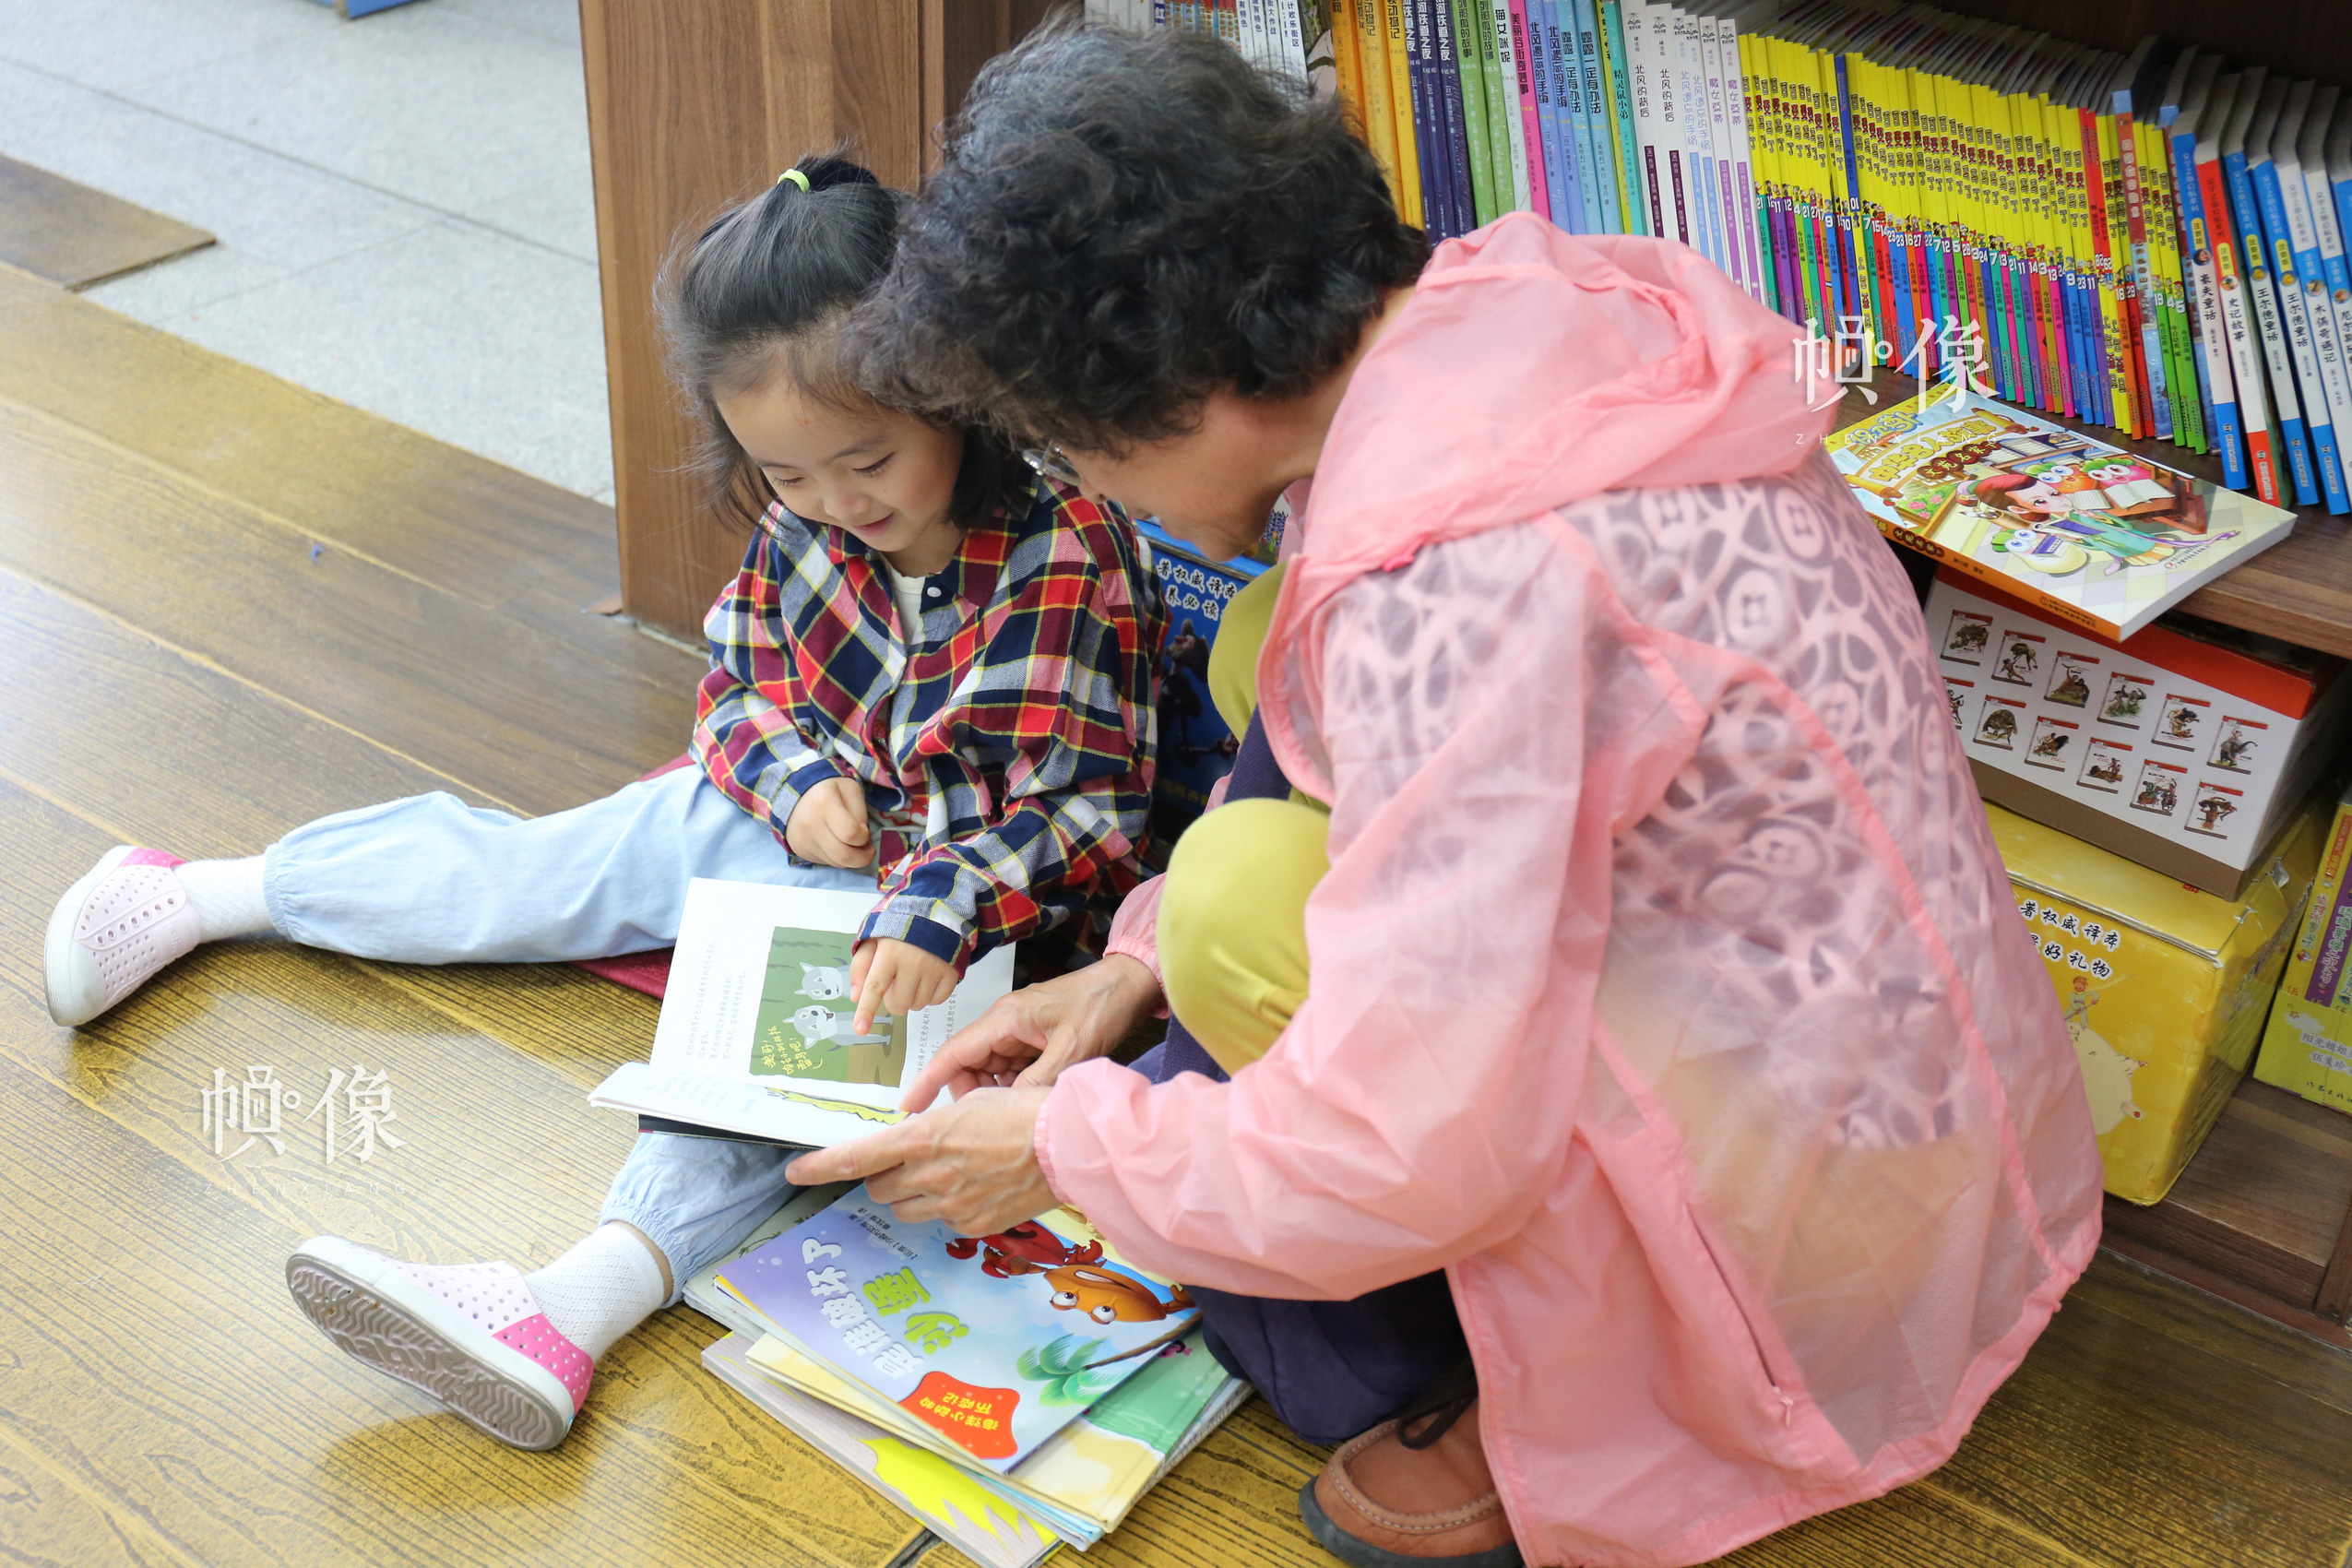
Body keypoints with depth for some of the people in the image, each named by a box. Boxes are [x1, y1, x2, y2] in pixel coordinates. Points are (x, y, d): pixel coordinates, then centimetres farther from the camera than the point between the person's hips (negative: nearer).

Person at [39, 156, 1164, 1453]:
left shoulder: (1070, 561, -24)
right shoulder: (804, 522, -6)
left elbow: (1085, 810, -22)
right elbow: (740, 673, 8)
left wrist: (940, 908, -36)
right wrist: (798, 776, -14)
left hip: (962, 897, -6)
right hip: (823, 823, 6)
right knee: (568, 864, 4)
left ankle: (585, 1297, -47)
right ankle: (200, 897, 19)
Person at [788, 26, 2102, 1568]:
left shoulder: (1452, 576, -31)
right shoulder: (1500, 313, -3)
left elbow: (1415, 1158, -28)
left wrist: (1062, 1150, -11)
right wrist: (1137, 962, 9)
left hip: (1833, 1189, -9)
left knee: (1252, 900, -15)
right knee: (1280, 654, 4)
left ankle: (1560, 1415, 2)